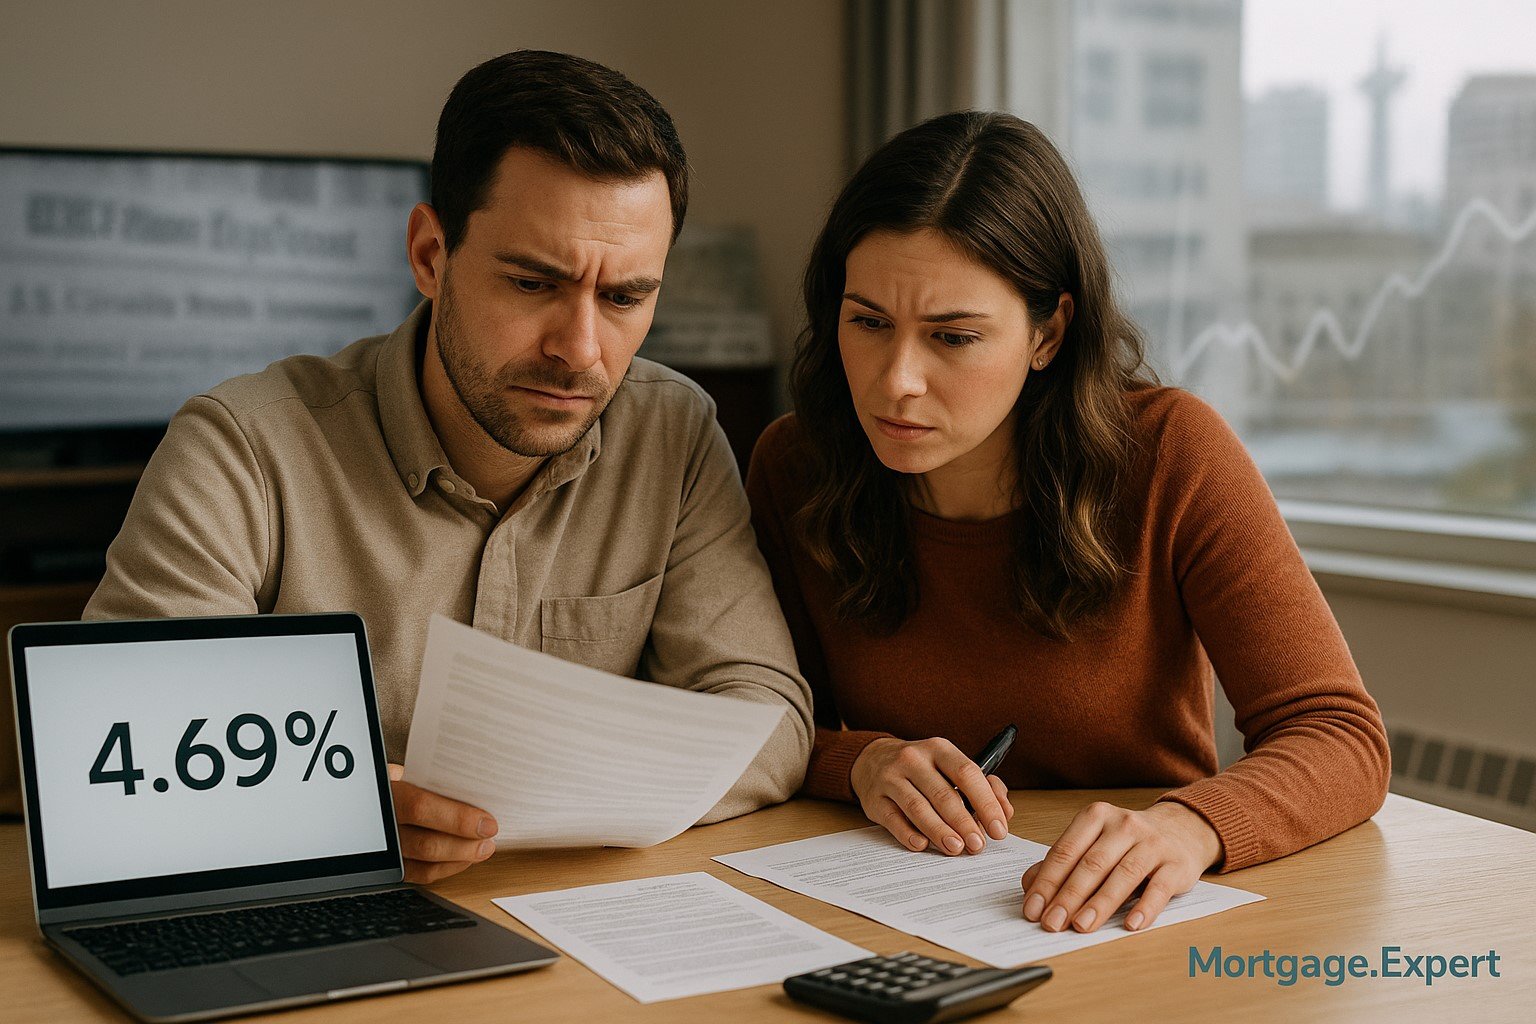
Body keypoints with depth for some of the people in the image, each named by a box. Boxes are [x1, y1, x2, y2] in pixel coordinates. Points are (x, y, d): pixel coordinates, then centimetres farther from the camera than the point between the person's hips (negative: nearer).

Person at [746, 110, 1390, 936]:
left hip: (1132, 930, -1)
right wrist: (860, 761, -18)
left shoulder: (1169, 453, -13)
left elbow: (1340, 739, -16)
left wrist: (1186, 826, -37)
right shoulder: (793, 467, -6)